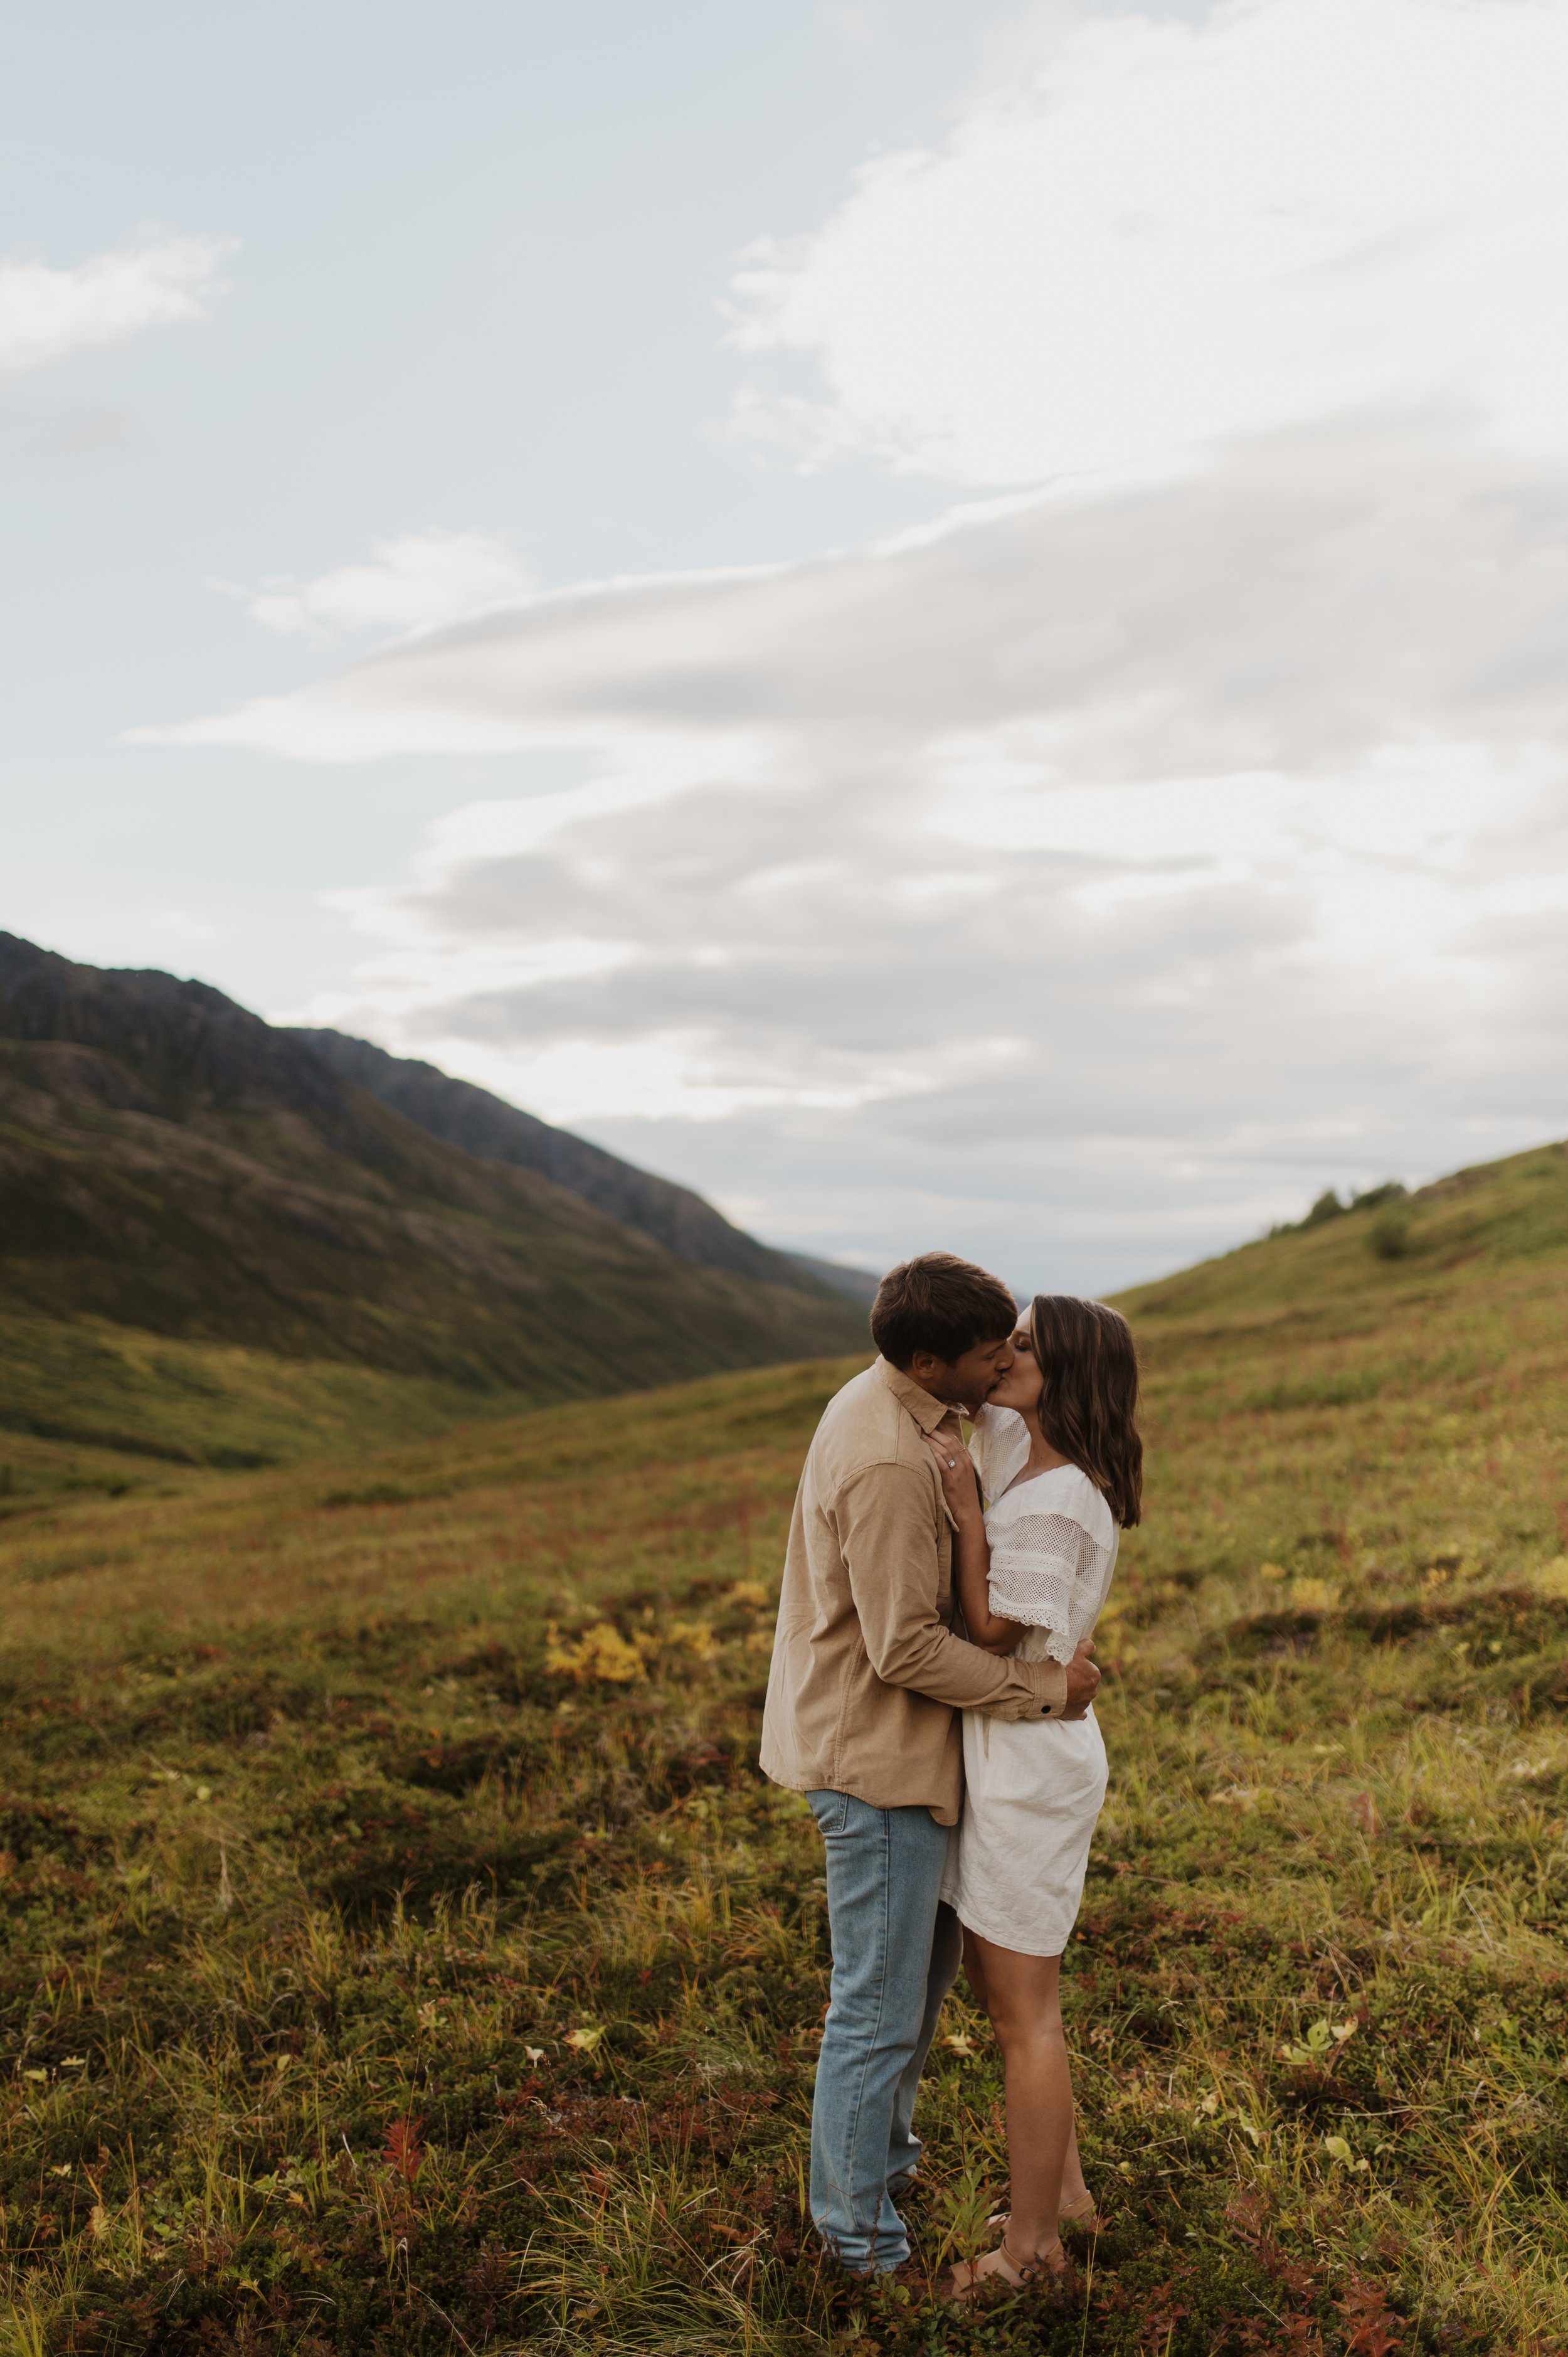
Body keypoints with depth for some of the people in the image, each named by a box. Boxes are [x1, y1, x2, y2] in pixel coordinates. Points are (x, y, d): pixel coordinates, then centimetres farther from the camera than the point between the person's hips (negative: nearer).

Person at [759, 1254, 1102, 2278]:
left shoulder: (898, 1408, 4)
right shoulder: (888, 1464, -28)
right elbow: (907, 1650, -26)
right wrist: (1043, 1689, -16)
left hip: (891, 1745, 10)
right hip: (877, 1757, -10)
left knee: (930, 1953, 26)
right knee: (880, 2001, 5)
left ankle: (884, 2143, 45)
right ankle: (861, 2231, 23)